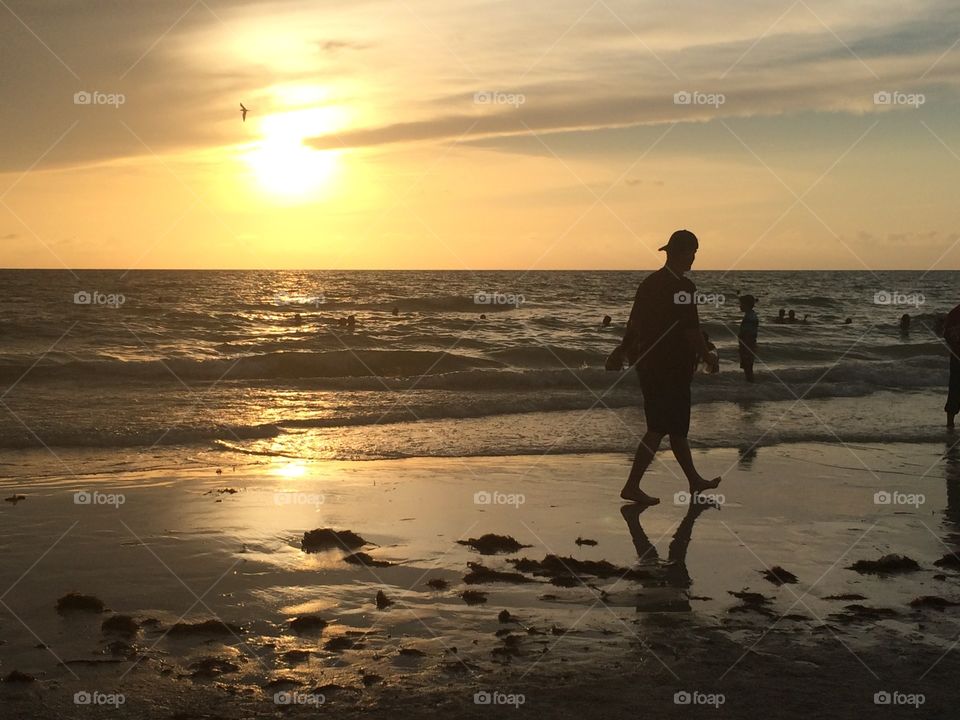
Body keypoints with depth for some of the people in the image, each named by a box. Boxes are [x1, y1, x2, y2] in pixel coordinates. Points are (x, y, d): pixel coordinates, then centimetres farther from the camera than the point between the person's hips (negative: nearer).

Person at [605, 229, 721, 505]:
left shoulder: (649, 282, 8)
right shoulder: (682, 287, -17)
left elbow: (634, 323, 14)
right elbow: (691, 330, -15)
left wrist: (621, 351, 23)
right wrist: (707, 358, -2)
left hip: (648, 364, 9)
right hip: (671, 367, -9)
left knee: (675, 425, 17)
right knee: (659, 428, -5)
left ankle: (695, 480, 29)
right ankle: (632, 486, -6)